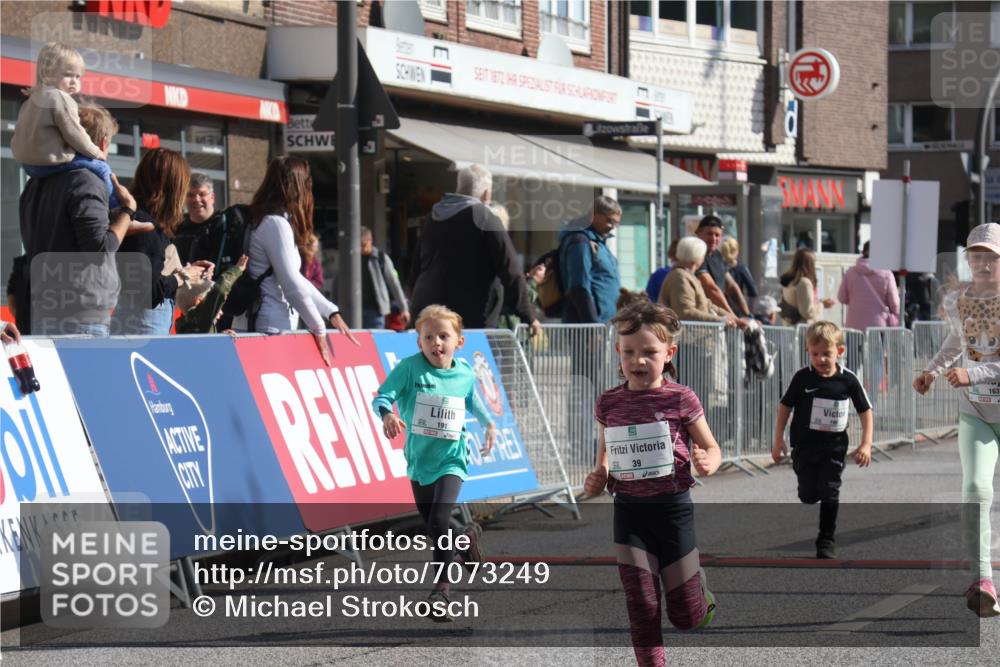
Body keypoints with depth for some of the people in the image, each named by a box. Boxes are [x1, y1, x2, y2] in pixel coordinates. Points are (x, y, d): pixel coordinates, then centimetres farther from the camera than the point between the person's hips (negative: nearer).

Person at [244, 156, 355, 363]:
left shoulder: (269, 221, 18)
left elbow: (295, 278, 21)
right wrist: (318, 329, -6)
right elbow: (292, 285, -15)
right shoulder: (276, 224, -12)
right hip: (269, 329, -10)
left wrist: (331, 313, 16)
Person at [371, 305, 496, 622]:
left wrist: (489, 423, 15)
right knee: (434, 530, 15)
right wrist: (387, 415, -43)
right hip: (419, 461, 1)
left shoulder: (465, 373, -4)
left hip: (450, 460, -1)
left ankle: (440, 590, -10)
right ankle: (465, 539, 48)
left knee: (439, 521, -20)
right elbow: (381, 397, -24)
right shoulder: (410, 368, -14)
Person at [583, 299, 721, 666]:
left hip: (673, 507, -2)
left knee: (685, 615, 5)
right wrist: (598, 476, -6)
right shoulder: (609, 403, -1)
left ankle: (698, 587, 41)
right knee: (641, 607, 0)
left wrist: (707, 463, -22)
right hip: (629, 509, 2)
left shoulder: (680, 399, -10)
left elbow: (712, 448, 0)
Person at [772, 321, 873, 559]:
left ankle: (827, 541, 5)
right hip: (805, 446, 0)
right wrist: (778, 440, 2)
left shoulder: (848, 380, -5)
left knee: (830, 493, -4)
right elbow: (784, 407, 4)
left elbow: (866, 412, 3)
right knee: (808, 495, 2)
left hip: (834, 447, 0)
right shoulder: (802, 378, -6)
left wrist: (866, 444, -3)